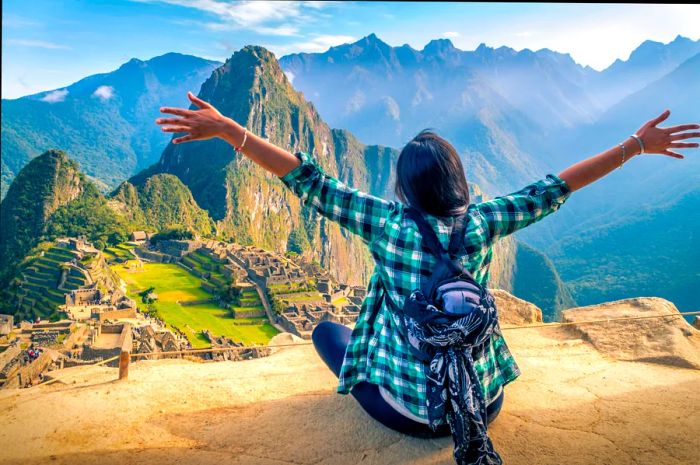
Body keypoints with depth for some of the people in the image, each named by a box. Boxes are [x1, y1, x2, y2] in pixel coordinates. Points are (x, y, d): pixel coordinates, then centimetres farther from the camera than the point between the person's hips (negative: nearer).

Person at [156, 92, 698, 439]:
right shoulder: (484, 223, -12)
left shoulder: (388, 224, -19)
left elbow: (309, 181, -21)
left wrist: (227, 129, -20)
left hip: (411, 413, -2)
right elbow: (554, 188, -3)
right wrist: (637, 145, 9)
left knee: (326, 329, 19)